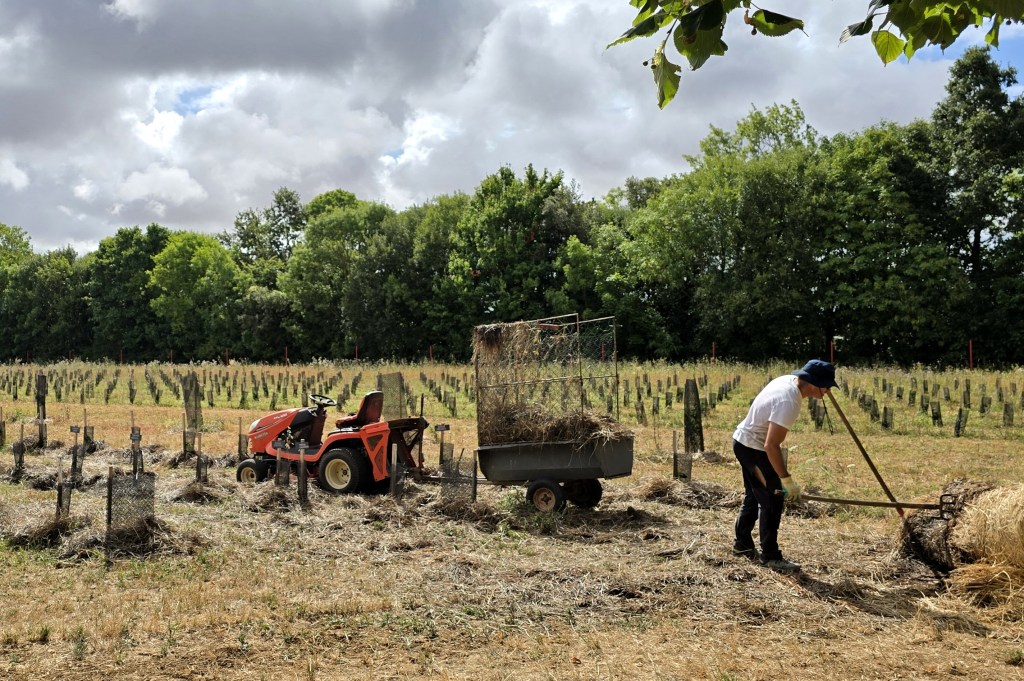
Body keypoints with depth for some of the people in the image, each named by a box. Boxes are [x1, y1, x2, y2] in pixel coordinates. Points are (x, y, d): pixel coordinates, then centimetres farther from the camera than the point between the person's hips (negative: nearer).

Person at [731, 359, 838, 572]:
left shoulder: (788, 379, -4)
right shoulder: (789, 402, -31)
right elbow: (771, 445, -31)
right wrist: (787, 480, -26)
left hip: (744, 441, 10)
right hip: (754, 449, -10)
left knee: (754, 496, 21)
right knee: (773, 500, -3)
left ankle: (742, 543, 33)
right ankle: (770, 556, 5)